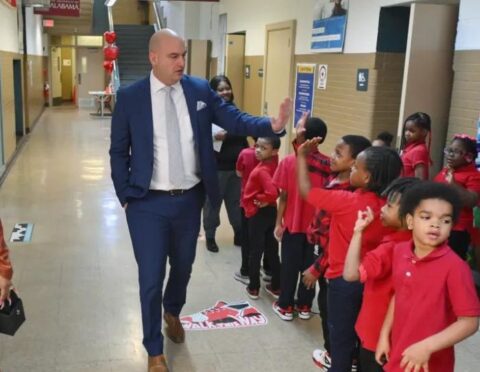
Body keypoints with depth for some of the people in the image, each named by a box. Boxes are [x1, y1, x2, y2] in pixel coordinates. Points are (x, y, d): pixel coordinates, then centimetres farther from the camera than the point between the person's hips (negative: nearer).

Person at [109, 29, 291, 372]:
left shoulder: (200, 90, -1)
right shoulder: (130, 97, -6)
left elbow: (235, 120, -7)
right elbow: (118, 151, 0)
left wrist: (273, 125, -24)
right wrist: (125, 196, -4)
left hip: (189, 200, 3)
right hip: (148, 203, -2)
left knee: (183, 268, 21)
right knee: (151, 278, 4)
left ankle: (173, 312, 55)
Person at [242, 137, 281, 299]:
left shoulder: (262, 170, -24)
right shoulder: (273, 164, 2)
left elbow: (272, 192, -37)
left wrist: (261, 200, -18)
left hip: (258, 214, -8)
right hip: (271, 212, 8)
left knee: (255, 252, 5)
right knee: (272, 251, 15)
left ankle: (253, 288, 16)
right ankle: (276, 286, 24)